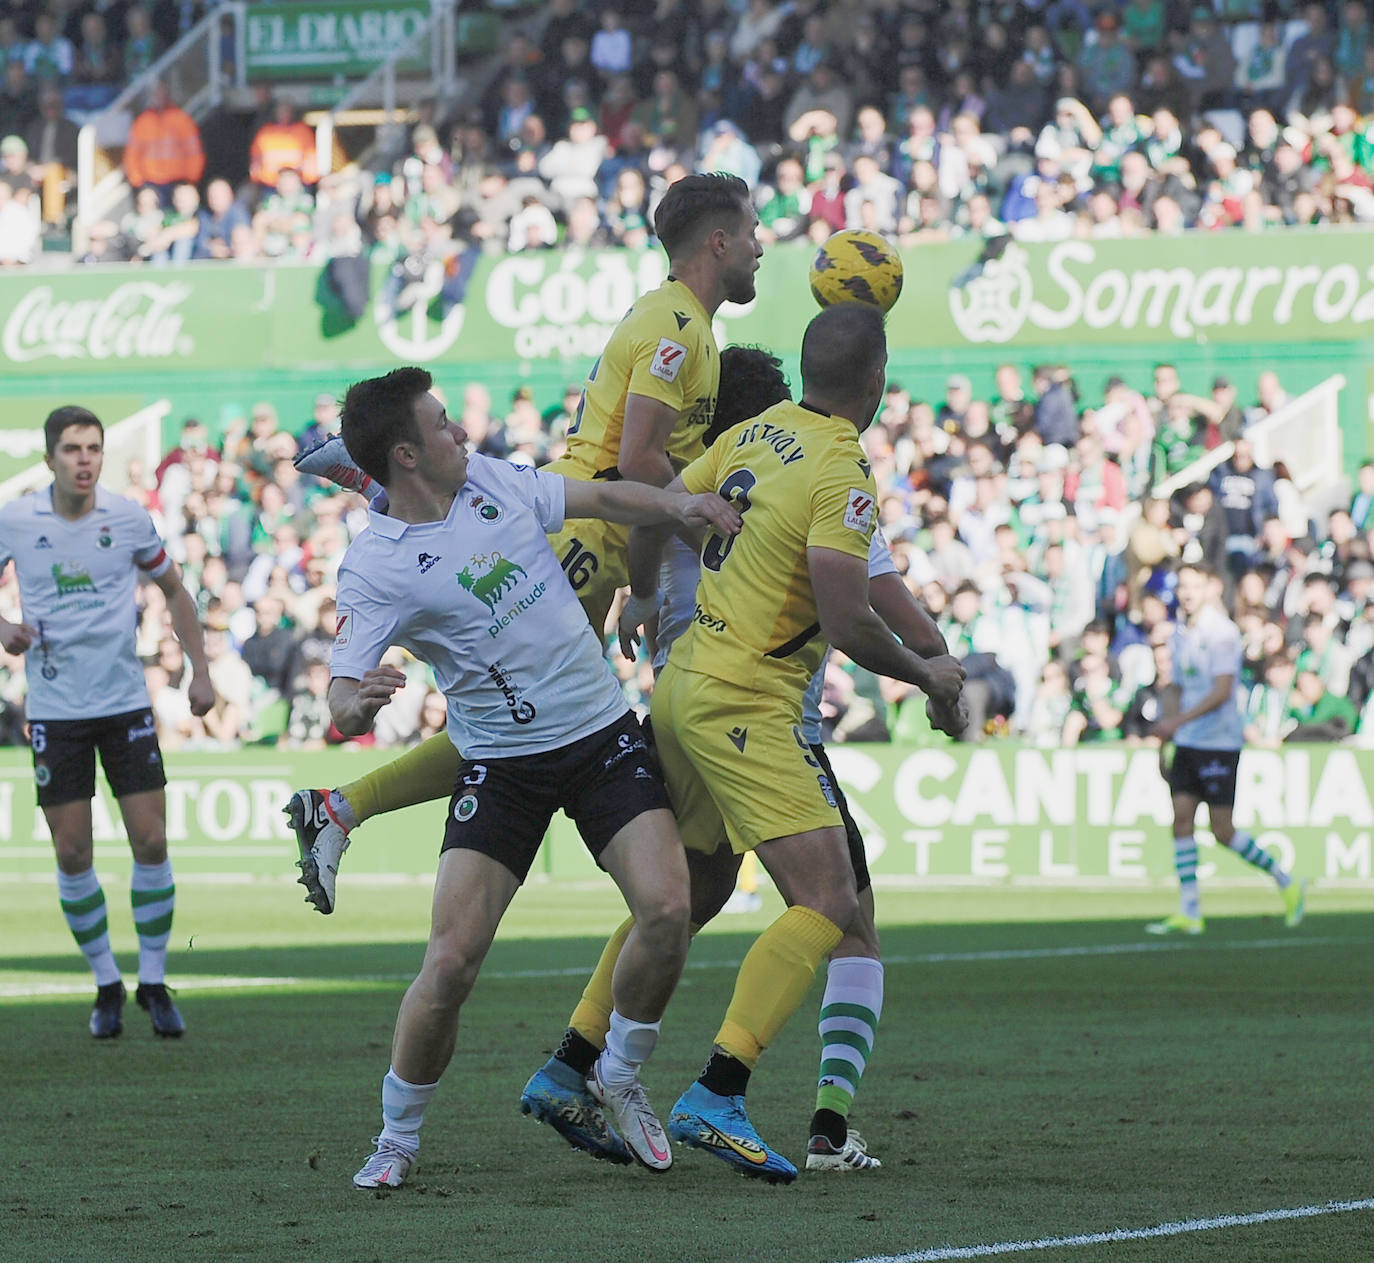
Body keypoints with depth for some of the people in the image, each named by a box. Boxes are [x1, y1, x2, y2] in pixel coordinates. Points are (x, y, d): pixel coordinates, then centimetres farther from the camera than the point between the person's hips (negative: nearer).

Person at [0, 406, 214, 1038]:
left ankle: (153, 981, 10)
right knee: (73, 856, -1)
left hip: (125, 703, 0)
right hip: (55, 712, 0)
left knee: (151, 844, -5)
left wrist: (200, 671, 7)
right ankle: (106, 983, 15)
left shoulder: (128, 518, -2)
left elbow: (173, 589, 12)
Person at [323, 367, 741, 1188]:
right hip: (499, 765, -4)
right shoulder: (375, 568, -13)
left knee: (667, 909, -16)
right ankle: (397, 1137, 7)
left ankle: (620, 1079, 9)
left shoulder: (491, 481, 2)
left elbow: (601, 497, 17)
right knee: (453, 959, -15)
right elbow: (343, 699, -20)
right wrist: (360, 704, -43)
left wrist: (678, 505, 0)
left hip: (603, 734, 4)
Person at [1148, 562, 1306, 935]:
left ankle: (1287, 883, 11)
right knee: (1182, 818, -2)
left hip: (1221, 741, -7)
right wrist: (1163, 744, 20)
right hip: (1187, 743, 7)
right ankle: (1189, 912, 0)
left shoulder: (1222, 632, -11)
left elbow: (1221, 691, -19)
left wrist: (1178, 721, -27)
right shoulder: (1180, 635, 12)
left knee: (1222, 830, -6)